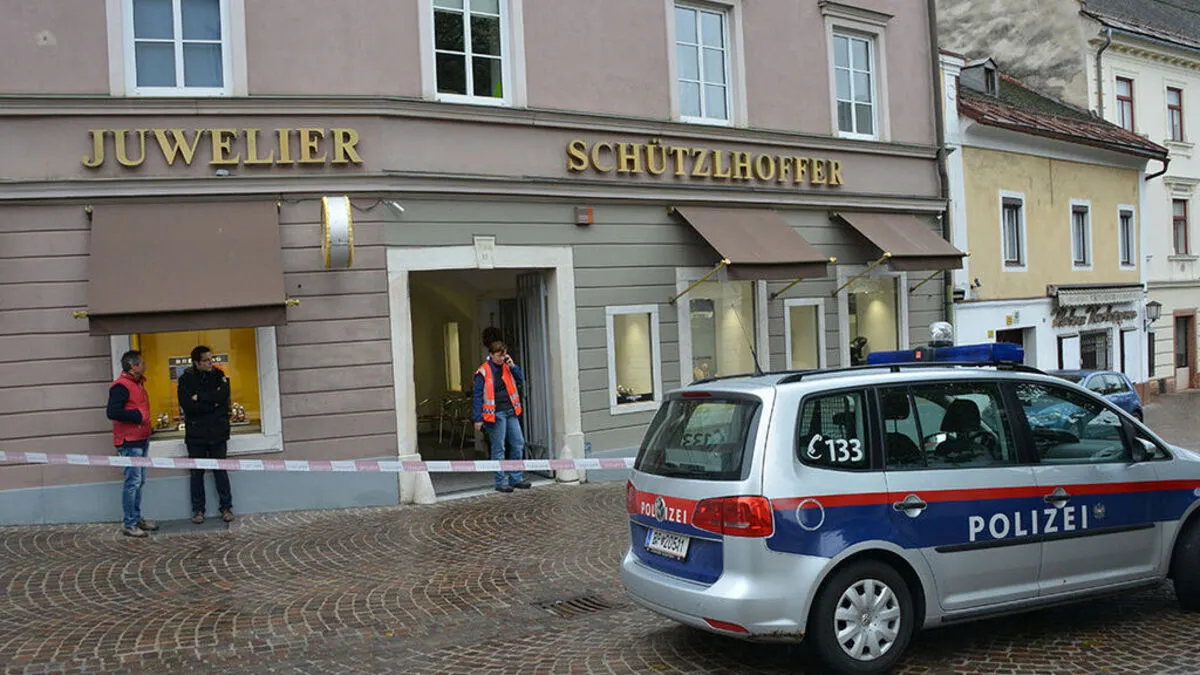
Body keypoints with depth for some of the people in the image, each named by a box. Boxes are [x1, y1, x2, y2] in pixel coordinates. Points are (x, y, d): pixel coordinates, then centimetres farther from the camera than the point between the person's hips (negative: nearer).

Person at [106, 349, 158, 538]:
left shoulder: (138, 384, 16)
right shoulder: (121, 386, -14)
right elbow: (112, 412, -24)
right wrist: (137, 416, -18)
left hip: (141, 440, 10)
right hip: (129, 442, -10)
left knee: (139, 481, 15)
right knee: (133, 481, -7)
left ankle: (136, 519, 24)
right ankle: (128, 524, 0)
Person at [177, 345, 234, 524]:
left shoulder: (219, 375, 4)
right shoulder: (185, 380, 0)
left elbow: (223, 395, -13)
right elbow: (186, 404, -14)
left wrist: (200, 398, -12)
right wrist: (212, 403, -14)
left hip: (217, 433, 1)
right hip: (195, 434, 0)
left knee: (220, 471, 5)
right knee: (197, 473, 7)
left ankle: (226, 508, 12)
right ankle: (198, 510, 16)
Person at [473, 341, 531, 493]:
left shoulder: (507, 367, 10)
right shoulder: (483, 372, -8)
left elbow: (521, 381, 11)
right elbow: (478, 396, -7)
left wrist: (513, 366, -3)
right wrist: (478, 419, -10)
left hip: (511, 412, 6)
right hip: (496, 414, -6)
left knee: (518, 443, 7)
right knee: (498, 448, 0)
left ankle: (516, 478, 17)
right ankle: (501, 482, 7)